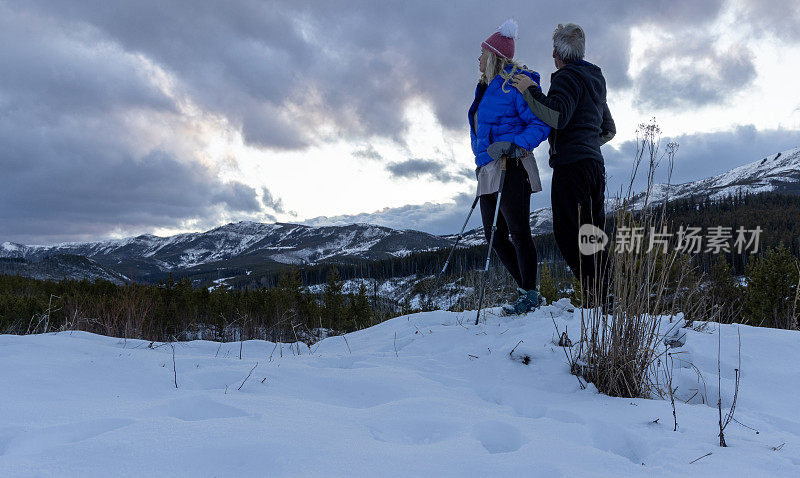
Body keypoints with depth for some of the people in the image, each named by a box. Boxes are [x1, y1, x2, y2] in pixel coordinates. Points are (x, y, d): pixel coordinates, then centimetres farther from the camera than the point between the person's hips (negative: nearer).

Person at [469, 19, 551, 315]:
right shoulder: (487, 88, 20)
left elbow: (541, 124, -12)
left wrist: (513, 145, -24)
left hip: (511, 169, -9)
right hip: (489, 172, 10)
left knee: (517, 231, -6)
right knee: (495, 237, 8)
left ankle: (530, 295, 5)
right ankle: (526, 291, 18)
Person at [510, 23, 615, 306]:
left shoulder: (568, 77, -5)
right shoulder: (595, 81, 25)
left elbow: (557, 118, -22)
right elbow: (609, 130, 31)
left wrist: (530, 91, -12)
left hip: (571, 165, -9)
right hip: (595, 164, 9)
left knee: (569, 234, -10)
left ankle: (602, 298, -15)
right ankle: (611, 298, 9)